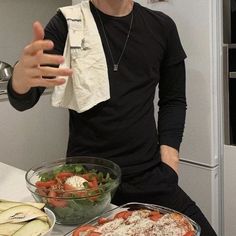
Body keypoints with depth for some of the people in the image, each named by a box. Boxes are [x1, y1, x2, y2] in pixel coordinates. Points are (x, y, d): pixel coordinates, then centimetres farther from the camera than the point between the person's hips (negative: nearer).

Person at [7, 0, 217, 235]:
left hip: (149, 173, 2)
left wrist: (169, 159, -1)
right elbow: (23, 101, -7)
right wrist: (20, 79, -30)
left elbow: (173, 100, 12)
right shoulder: (68, 23, -2)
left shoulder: (162, 26, 5)